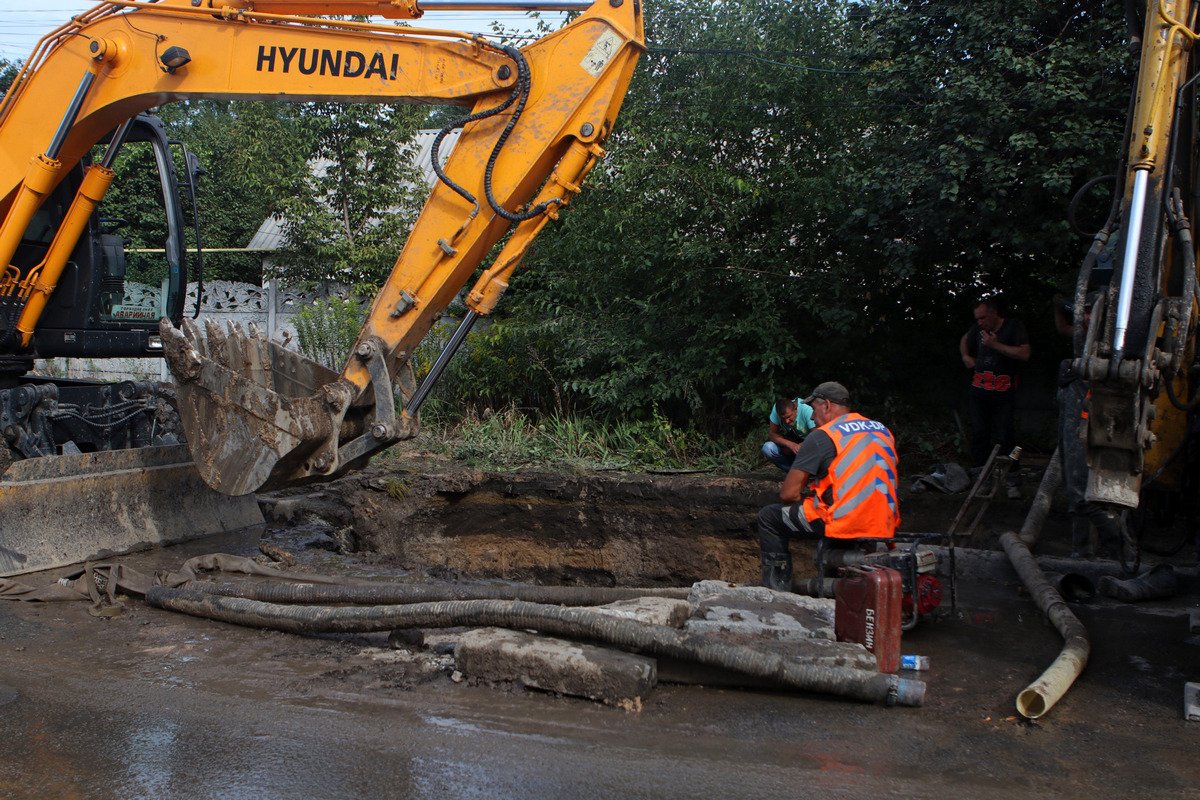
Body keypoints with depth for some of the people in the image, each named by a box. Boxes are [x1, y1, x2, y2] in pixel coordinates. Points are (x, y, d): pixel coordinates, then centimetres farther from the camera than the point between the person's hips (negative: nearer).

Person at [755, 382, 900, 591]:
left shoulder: (821, 436, -5)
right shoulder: (883, 431, 15)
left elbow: (788, 494, -7)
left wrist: (803, 501, 15)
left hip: (844, 525, -7)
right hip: (885, 527, 7)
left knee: (769, 517, 11)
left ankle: (777, 589, 10)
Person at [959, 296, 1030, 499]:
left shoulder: (1014, 327, -5)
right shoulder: (978, 329, 10)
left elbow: (1024, 354, -18)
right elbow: (964, 340, 32)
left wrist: (995, 345, -19)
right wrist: (966, 356, 13)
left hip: (1003, 393, -5)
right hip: (978, 392, 5)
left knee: (1003, 437, -6)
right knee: (979, 435, 3)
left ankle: (1011, 482, 3)